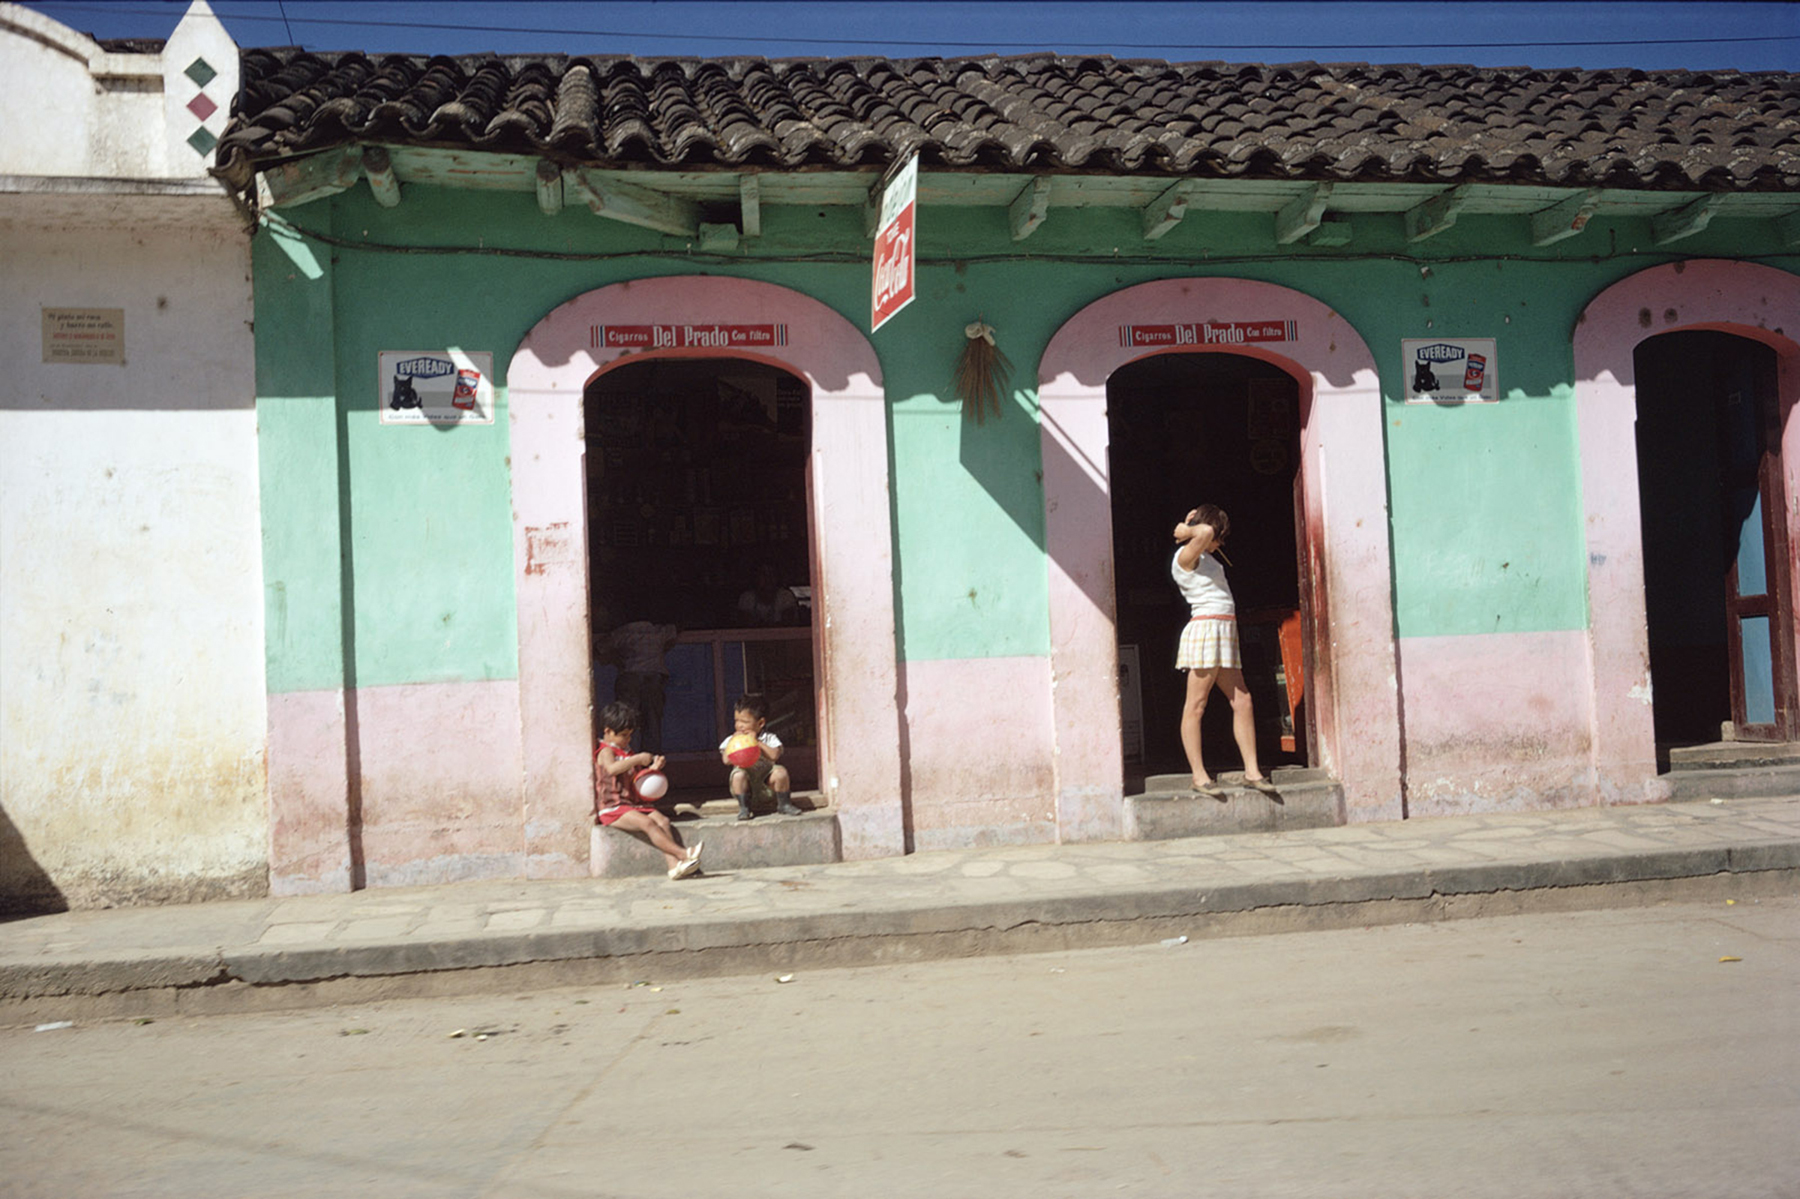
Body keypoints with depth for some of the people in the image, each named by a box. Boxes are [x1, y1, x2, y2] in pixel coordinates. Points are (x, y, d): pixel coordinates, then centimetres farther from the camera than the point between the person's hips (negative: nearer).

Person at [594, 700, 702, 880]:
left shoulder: (627, 753, 24)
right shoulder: (605, 752, -5)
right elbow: (612, 768, -29)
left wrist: (652, 768, 12)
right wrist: (638, 759, -25)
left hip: (634, 803, 8)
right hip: (613, 808, -8)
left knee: (663, 821, -17)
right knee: (647, 823, -29)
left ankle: (674, 865, -30)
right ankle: (683, 853, -35)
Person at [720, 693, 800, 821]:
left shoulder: (769, 738, 1)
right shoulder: (731, 740, 5)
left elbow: (774, 755, -17)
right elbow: (726, 760, -9)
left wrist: (756, 742, -17)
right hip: (746, 784, 0)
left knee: (780, 772, -26)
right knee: (738, 775, -32)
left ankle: (783, 804, -5)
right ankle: (744, 808, -14)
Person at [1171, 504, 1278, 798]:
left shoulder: (1204, 556, 21)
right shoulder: (1186, 556, -8)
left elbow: (1204, 535, 43)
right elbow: (1205, 532, -27)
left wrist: (1185, 527, 24)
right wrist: (1187, 530, -7)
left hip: (1225, 635, 10)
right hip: (1205, 628, -10)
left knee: (1242, 702, 5)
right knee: (1196, 705, -6)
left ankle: (1252, 771, 7)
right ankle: (1199, 776, -5)